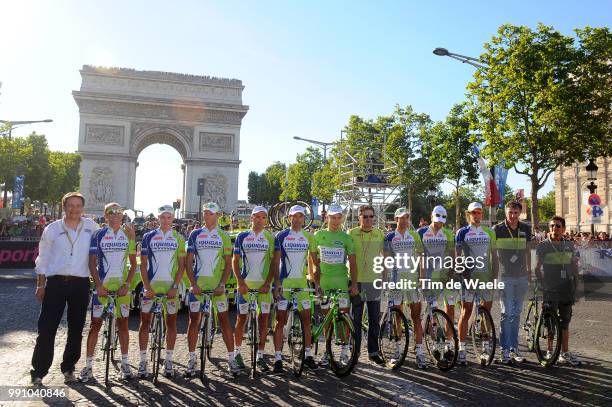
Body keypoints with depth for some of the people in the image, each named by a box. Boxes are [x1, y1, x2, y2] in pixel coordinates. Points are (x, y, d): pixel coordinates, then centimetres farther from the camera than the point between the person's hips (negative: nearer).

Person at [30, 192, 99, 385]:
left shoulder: (90, 226, 4)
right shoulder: (52, 229, 3)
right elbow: (42, 259, 6)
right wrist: (40, 285, 3)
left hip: (80, 284, 1)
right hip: (56, 282, -1)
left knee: (76, 329, 9)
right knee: (47, 328, -1)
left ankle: (68, 368, 24)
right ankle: (38, 371, 11)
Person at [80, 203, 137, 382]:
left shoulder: (128, 235, 4)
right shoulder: (98, 235, 0)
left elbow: (133, 263, 5)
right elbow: (92, 263, -2)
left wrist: (127, 284, -6)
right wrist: (98, 285, -12)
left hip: (121, 286, 1)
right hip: (102, 285, -1)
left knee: (123, 324, 8)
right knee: (95, 324, 2)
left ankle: (124, 363, 19)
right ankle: (88, 366, 12)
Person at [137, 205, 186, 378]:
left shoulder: (178, 239, 5)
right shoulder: (148, 237, 4)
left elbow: (181, 265, 4)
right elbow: (143, 264, 2)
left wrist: (175, 286, -7)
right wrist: (147, 286, -9)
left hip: (170, 287, 1)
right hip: (150, 286, 0)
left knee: (171, 322, 5)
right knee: (145, 322, 2)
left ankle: (168, 361, 15)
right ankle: (143, 361, 13)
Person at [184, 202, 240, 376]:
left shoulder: (223, 237, 5)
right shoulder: (195, 235, 6)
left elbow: (228, 264, 4)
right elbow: (189, 262, 4)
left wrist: (222, 284, -9)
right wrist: (193, 284, -7)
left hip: (217, 285, -1)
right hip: (198, 284, 1)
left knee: (224, 320, 0)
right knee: (194, 320, 5)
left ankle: (231, 358, 8)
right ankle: (192, 359, 17)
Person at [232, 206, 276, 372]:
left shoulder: (270, 238, 4)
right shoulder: (242, 237, 3)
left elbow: (273, 263, 2)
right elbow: (235, 261, 3)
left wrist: (267, 283, -8)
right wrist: (240, 282, -7)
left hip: (263, 285, 1)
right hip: (245, 283, 0)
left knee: (264, 318, 1)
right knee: (241, 318, 6)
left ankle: (260, 356, 11)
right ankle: (237, 353, 22)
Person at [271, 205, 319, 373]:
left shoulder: (309, 237, 6)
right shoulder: (281, 236, -1)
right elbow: (275, 261, -3)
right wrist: (276, 283, -10)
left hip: (302, 283, 3)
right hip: (284, 282, -3)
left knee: (306, 319, 6)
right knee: (280, 320, 1)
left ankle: (308, 355, 18)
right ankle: (278, 358, 7)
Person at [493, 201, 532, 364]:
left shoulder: (525, 229, 6)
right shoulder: (497, 229, -6)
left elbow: (527, 251, 16)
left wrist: (529, 271, 16)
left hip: (522, 277, 4)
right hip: (505, 276, -4)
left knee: (516, 313, 11)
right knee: (506, 313, -6)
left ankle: (514, 348, 19)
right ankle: (504, 350, 0)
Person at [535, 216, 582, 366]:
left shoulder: (570, 245, 9)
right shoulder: (543, 245, -4)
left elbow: (574, 265, 16)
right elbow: (537, 267, -5)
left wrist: (575, 283, 8)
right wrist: (542, 284, -12)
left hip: (566, 290, 4)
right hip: (550, 290, -4)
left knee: (565, 322, 10)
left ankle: (565, 354, 19)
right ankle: (549, 352, 9)